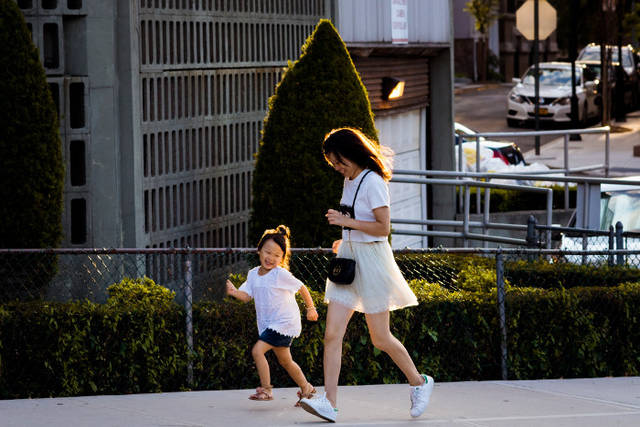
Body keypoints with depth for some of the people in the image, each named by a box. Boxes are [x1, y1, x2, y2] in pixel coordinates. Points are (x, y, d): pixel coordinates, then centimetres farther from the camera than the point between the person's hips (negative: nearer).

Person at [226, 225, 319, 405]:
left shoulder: (281, 274, -14)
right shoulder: (253, 274, 4)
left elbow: (302, 288, -5)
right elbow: (247, 296, 0)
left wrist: (310, 309, 3)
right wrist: (234, 292, -21)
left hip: (284, 322, -8)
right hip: (268, 324, 8)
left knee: (257, 350, -18)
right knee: (285, 361, 18)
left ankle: (265, 389, -10)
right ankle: (306, 388, 34)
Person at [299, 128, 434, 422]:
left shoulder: (373, 181, -13)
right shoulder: (350, 180, 13)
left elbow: (383, 227, -18)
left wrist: (345, 221, -19)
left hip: (371, 260, -8)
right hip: (348, 259, 8)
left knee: (380, 338, 2)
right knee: (332, 334, -6)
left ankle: (419, 383, 24)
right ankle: (329, 403, -9)